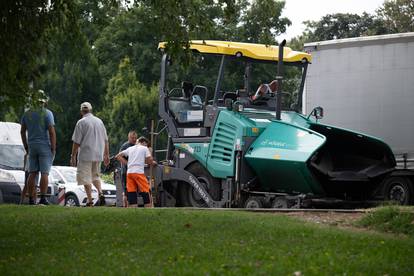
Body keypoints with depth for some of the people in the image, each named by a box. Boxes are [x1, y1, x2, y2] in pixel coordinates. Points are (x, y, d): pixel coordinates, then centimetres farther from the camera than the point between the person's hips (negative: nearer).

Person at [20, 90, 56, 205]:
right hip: (45, 147, -5)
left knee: (32, 173, 6)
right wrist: (53, 148, -8)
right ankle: (43, 198, -9)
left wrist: (26, 147, 18)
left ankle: (31, 199, 4)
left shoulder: (27, 113, 7)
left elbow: (22, 131, 11)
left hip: (32, 147, 5)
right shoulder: (47, 113, -8)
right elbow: (52, 132, -13)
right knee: (44, 173, -4)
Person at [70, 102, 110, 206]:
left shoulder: (81, 122, -6)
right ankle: (100, 193, -2)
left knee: (86, 178, -1)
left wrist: (73, 156, -2)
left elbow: (76, 142, -8)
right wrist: (107, 155, 18)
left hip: (86, 154, -6)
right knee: (95, 175, 20)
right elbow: (105, 140, 13)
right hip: (98, 155, 6)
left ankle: (90, 200, -7)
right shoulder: (99, 121, 10)